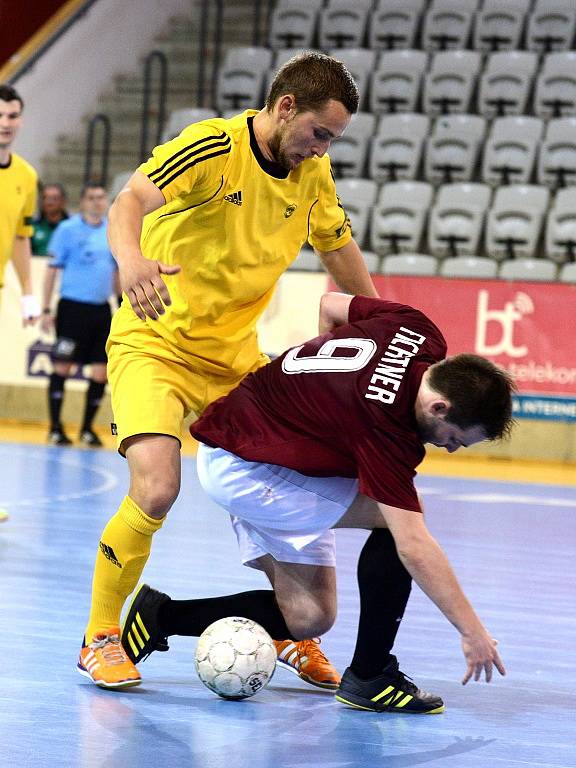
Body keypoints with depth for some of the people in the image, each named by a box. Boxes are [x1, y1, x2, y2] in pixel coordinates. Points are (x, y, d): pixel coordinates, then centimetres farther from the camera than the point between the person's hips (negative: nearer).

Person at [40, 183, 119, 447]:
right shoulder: (68, 229, -4)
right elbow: (52, 269, -3)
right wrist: (46, 310, -7)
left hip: (101, 310, 5)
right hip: (73, 307, -4)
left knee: (101, 373, 2)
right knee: (63, 367, -3)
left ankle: (87, 428, 14)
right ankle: (55, 428, 5)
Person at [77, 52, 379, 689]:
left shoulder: (313, 174, 2)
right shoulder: (213, 146, -19)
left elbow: (338, 246, 20)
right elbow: (130, 201, -34)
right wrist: (131, 257, -54)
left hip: (235, 354, 6)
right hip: (154, 343, -6)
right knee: (157, 486, -24)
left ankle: (289, 631, 24)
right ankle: (101, 637, -4)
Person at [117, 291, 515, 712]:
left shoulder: (418, 330, -10)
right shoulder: (386, 428, -31)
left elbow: (330, 305, 9)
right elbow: (414, 547, -32)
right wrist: (473, 632, -30)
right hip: (243, 468, -9)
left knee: (307, 618, 4)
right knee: (399, 519, -18)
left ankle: (160, 616, 9)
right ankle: (368, 677, -9)